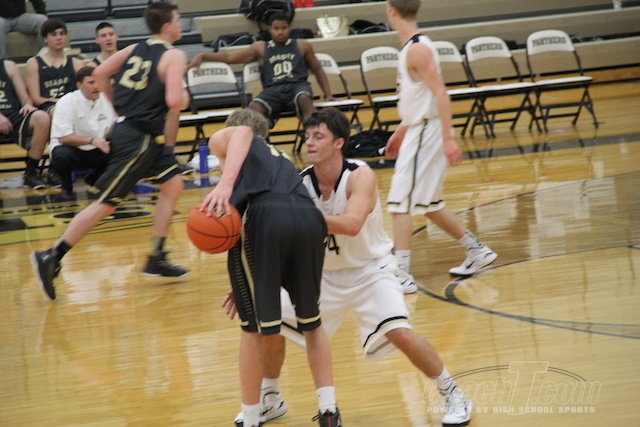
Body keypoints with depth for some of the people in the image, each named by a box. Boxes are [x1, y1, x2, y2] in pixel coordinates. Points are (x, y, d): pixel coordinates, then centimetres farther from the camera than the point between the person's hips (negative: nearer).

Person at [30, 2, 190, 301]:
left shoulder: (137, 49, 10)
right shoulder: (174, 56, -13)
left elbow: (100, 74, 11)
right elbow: (173, 101, -25)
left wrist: (118, 106, 20)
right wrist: (184, 99, -2)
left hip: (133, 131, 9)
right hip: (136, 139, -9)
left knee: (173, 185, 17)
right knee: (105, 204, -6)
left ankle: (156, 259, 17)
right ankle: (51, 258, -4)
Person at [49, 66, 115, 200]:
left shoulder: (106, 99, -4)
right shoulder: (67, 102, -15)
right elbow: (63, 137, -22)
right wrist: (92, 141, -33)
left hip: (96, 152, 4)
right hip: (70, 148, -4)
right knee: (62, 155, -38)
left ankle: (94, 179, 9)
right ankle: (66, 186, -2)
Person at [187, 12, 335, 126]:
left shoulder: (302, 46, 17)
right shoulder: (261, 48, 18)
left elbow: (317, 69, 27)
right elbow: (230, 57, 16)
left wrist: (328, 94, 16)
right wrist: (203, 56, 5)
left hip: (297, 86, -1)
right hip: (273, 90, 1)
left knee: (304, 99, -40)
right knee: (254, 108, -34)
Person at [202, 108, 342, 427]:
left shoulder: (223, 140, 25)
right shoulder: (280, 159, 41)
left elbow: (242, 133, -2)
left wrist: (225, 185, -16)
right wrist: (247, 289, 44)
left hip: (265, 217, -5)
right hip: (310, 218, 5)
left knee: (253, 329, 10)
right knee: (311, 321, 24)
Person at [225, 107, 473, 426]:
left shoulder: (360, 176, -25)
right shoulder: (299, 184, -13)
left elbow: (352, 224, -43)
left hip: (370, 270, -5)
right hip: (324, 273, 5)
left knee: (399, 333, -24)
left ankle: (452, 394, -3)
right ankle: (270, 399, 24)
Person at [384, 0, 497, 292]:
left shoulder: (417, 49, -17)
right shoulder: (413, 46, 12)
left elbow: (440, 93, -22)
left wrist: (448, 139, -26)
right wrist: (401, 131, 25)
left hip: (425, 134, -10)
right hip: (416, 131, 10)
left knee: (399, 204, -9)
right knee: (427, 204, 19)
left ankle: (401, 275, -9)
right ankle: (477, 251, 29)